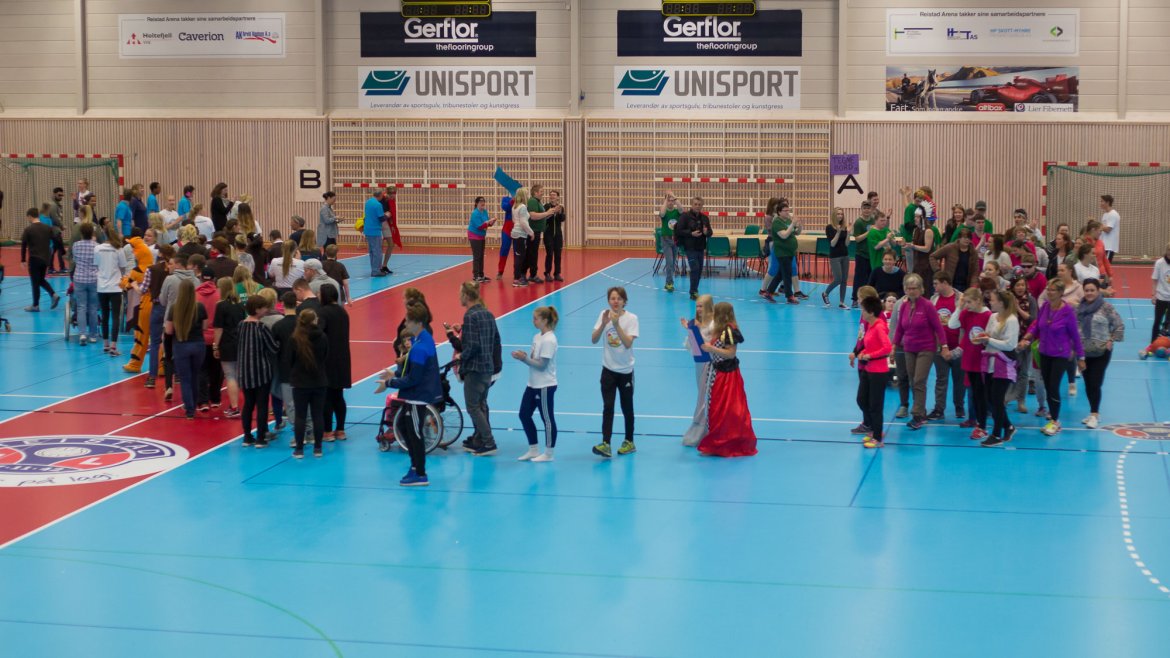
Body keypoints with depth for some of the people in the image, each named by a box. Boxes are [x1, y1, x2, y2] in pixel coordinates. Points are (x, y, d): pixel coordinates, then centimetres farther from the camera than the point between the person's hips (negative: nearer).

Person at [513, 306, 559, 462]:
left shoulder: (549, 340, -19)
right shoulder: (537, 337, 8)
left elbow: (542, 365, -20)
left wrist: (524, 358, -17)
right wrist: (523, 356, -4)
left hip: (545, 386, -10)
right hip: (533, 384, 10)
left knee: (547, 419, 2)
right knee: (524, 415, 12)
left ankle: (548, 454, 13)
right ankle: (533, 450, 24)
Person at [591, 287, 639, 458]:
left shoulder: (631, 318, -10)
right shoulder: (604, 315, -1)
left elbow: (628, 343, -22)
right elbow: (594, 340, -9)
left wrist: (616, 325, -29)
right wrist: (603, 324, -23)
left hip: (626, 370, -1)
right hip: (608, 369, 2)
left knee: (627, 408, 10)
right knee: (607, 407, -9)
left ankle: (629, 442, 25)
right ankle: (605, 445, -15)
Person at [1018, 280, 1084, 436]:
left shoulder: (1067, 311, -17)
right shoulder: (1044, 306, -5)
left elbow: (1075, 334, -9)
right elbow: (1036, 324, 8)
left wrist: (1080, 357, -3)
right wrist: (1027, 338, -9)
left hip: (1060, 355, -5)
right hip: (1044, 353, 5)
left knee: (1054, 387, -7)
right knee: (1047, 387, 12)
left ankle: (1054, 422, 5)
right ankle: (1053, 416, 31)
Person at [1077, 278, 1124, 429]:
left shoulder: (1106, 307, -9)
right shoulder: (1080, 308, 5)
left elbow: (1119, 325, -4)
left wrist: (1111, 341, -8)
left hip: (1101, 352, -5)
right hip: (1083, 352, 5)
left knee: (1095, 383, -9)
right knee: (1088, 384, 9)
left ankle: (1094, 415, -2)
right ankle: (1094, 413, 20)